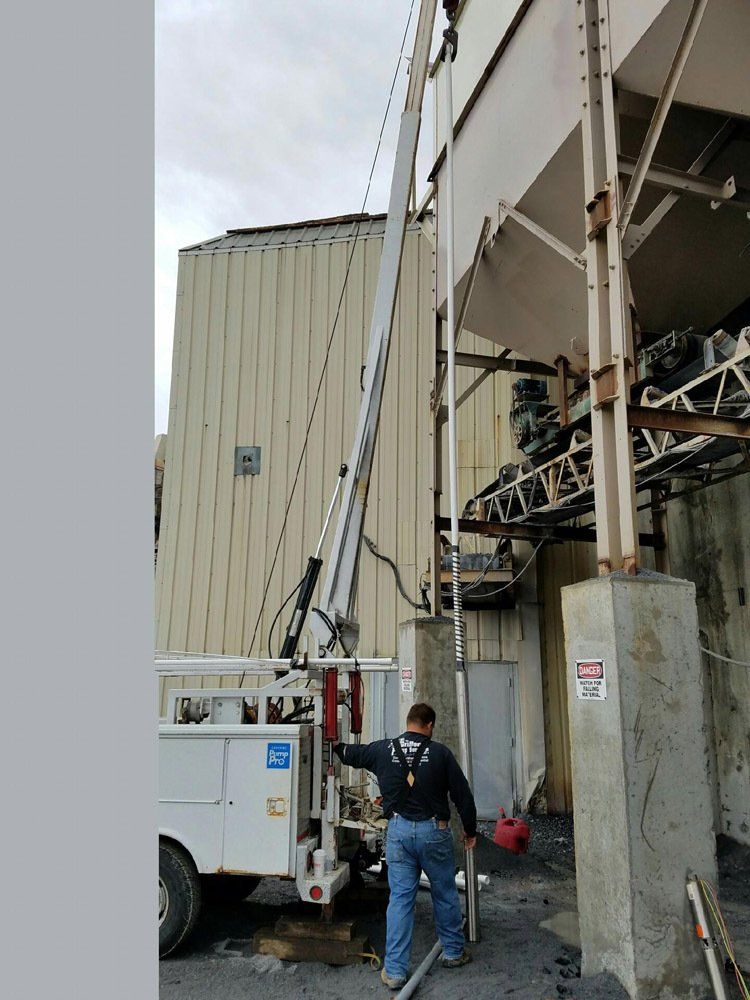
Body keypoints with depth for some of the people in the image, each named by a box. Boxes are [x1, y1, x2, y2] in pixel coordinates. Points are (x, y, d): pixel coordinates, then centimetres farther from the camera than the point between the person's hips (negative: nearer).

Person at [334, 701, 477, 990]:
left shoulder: (382, 749, 0)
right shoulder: (440, 752, -6)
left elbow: (349, 753, 16)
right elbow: (462, 794, -2)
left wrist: (333, 744, 39)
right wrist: (470, 830, 12)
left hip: (398, 831, 2)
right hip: (434, 831, -1)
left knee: (400, 898, 7)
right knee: (445, 894, 17)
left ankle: (394, 970, 10)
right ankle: (454, 952, 33)